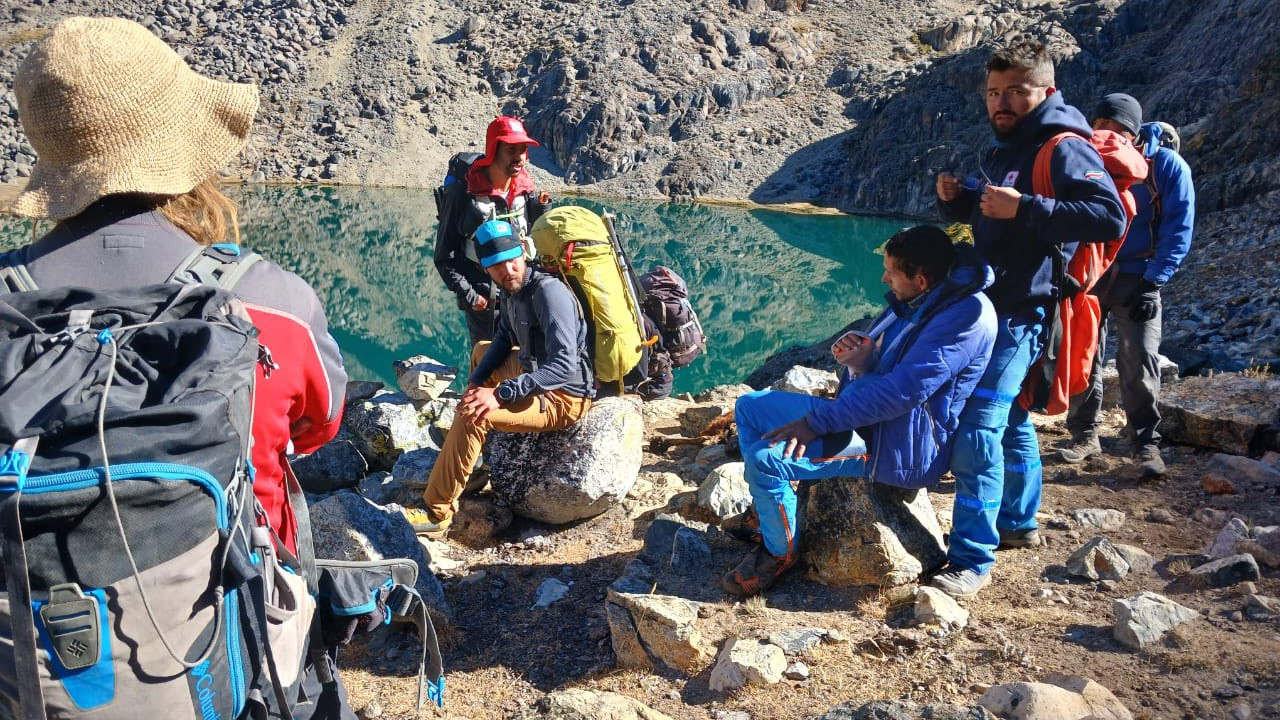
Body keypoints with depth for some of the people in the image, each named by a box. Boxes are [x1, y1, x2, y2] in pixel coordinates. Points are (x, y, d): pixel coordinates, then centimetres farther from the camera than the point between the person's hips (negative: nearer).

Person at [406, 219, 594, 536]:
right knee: (481, 351, 29)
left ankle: (436, 514, -12)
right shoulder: (513, 289, 2)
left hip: (563, 397, -10)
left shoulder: (549, 291, -26)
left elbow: (565, 365, -34)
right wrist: (476, 382, 1)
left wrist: (501, 394, -35)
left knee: (472, 417, -25)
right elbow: (503, 341, 17)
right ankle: (473, 458, 39)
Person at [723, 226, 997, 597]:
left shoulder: (967, 314, -21)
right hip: (866, 417, 10)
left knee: (765, 458, -24)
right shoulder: (913, 303, 8)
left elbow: (905, 390, -27)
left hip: (900, 448, -10)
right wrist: (855, 358, -9)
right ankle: (766, 513, 21)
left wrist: (817, 420, -26)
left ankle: (780, 553, 1)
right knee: (749, 407, 9)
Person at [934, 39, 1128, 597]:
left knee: (978, 428, -14)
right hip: (992, 302, 10)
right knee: (1010, 419, 19)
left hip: (1023, 311, -10)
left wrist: (1024, 209, -31)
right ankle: (1018, 524, 36)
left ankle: (972, 561, -8)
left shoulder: (1063, 149, -13)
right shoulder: (1002, 149, 15)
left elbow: (1110, 216, -26)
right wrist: (953, 198, 3)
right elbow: (977, 211, 26)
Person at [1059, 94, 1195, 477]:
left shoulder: (1167, 165, -8)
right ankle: (1084, 435, 20)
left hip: (1136, 277, -3)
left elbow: (1178, 230, -6)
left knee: (1139, 361, -9)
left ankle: (1146, 445, 2)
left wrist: (1154, 281, -13)